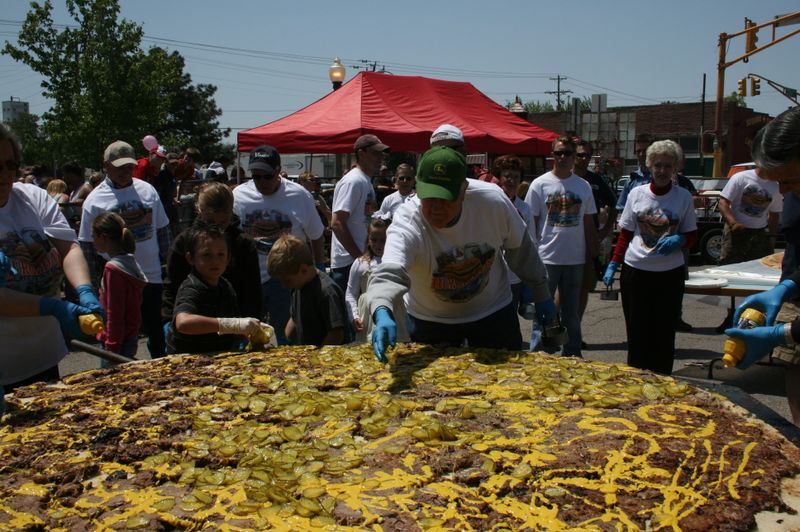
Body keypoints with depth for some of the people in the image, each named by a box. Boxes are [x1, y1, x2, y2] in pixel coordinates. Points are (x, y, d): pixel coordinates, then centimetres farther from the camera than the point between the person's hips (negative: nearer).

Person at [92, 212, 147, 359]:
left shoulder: (112, 269, -19)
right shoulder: (130, 262, 7)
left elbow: (114, 314, -19)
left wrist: (111, 348, -14)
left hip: (118, 341, -9)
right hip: (131, 337, 9)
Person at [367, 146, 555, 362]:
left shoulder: (492, 199, -23)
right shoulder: (406, 223, -32)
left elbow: (519, 247, -5)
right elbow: (389, 272, -50)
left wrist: (541, 293, 5)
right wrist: (382, 314, -70)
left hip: (493, 311, 2)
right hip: (431, 321, -2)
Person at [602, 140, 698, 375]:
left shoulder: (684, 197, 2)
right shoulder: (637, 193, 2)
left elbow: (692, 236, 8)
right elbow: (625, 234, 8)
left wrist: (678, 241, -15)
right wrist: (613, 264, 1)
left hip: (670, 274, 0)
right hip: (636, 271, 0)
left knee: (664, 332, 5)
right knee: (637, 331, 6)